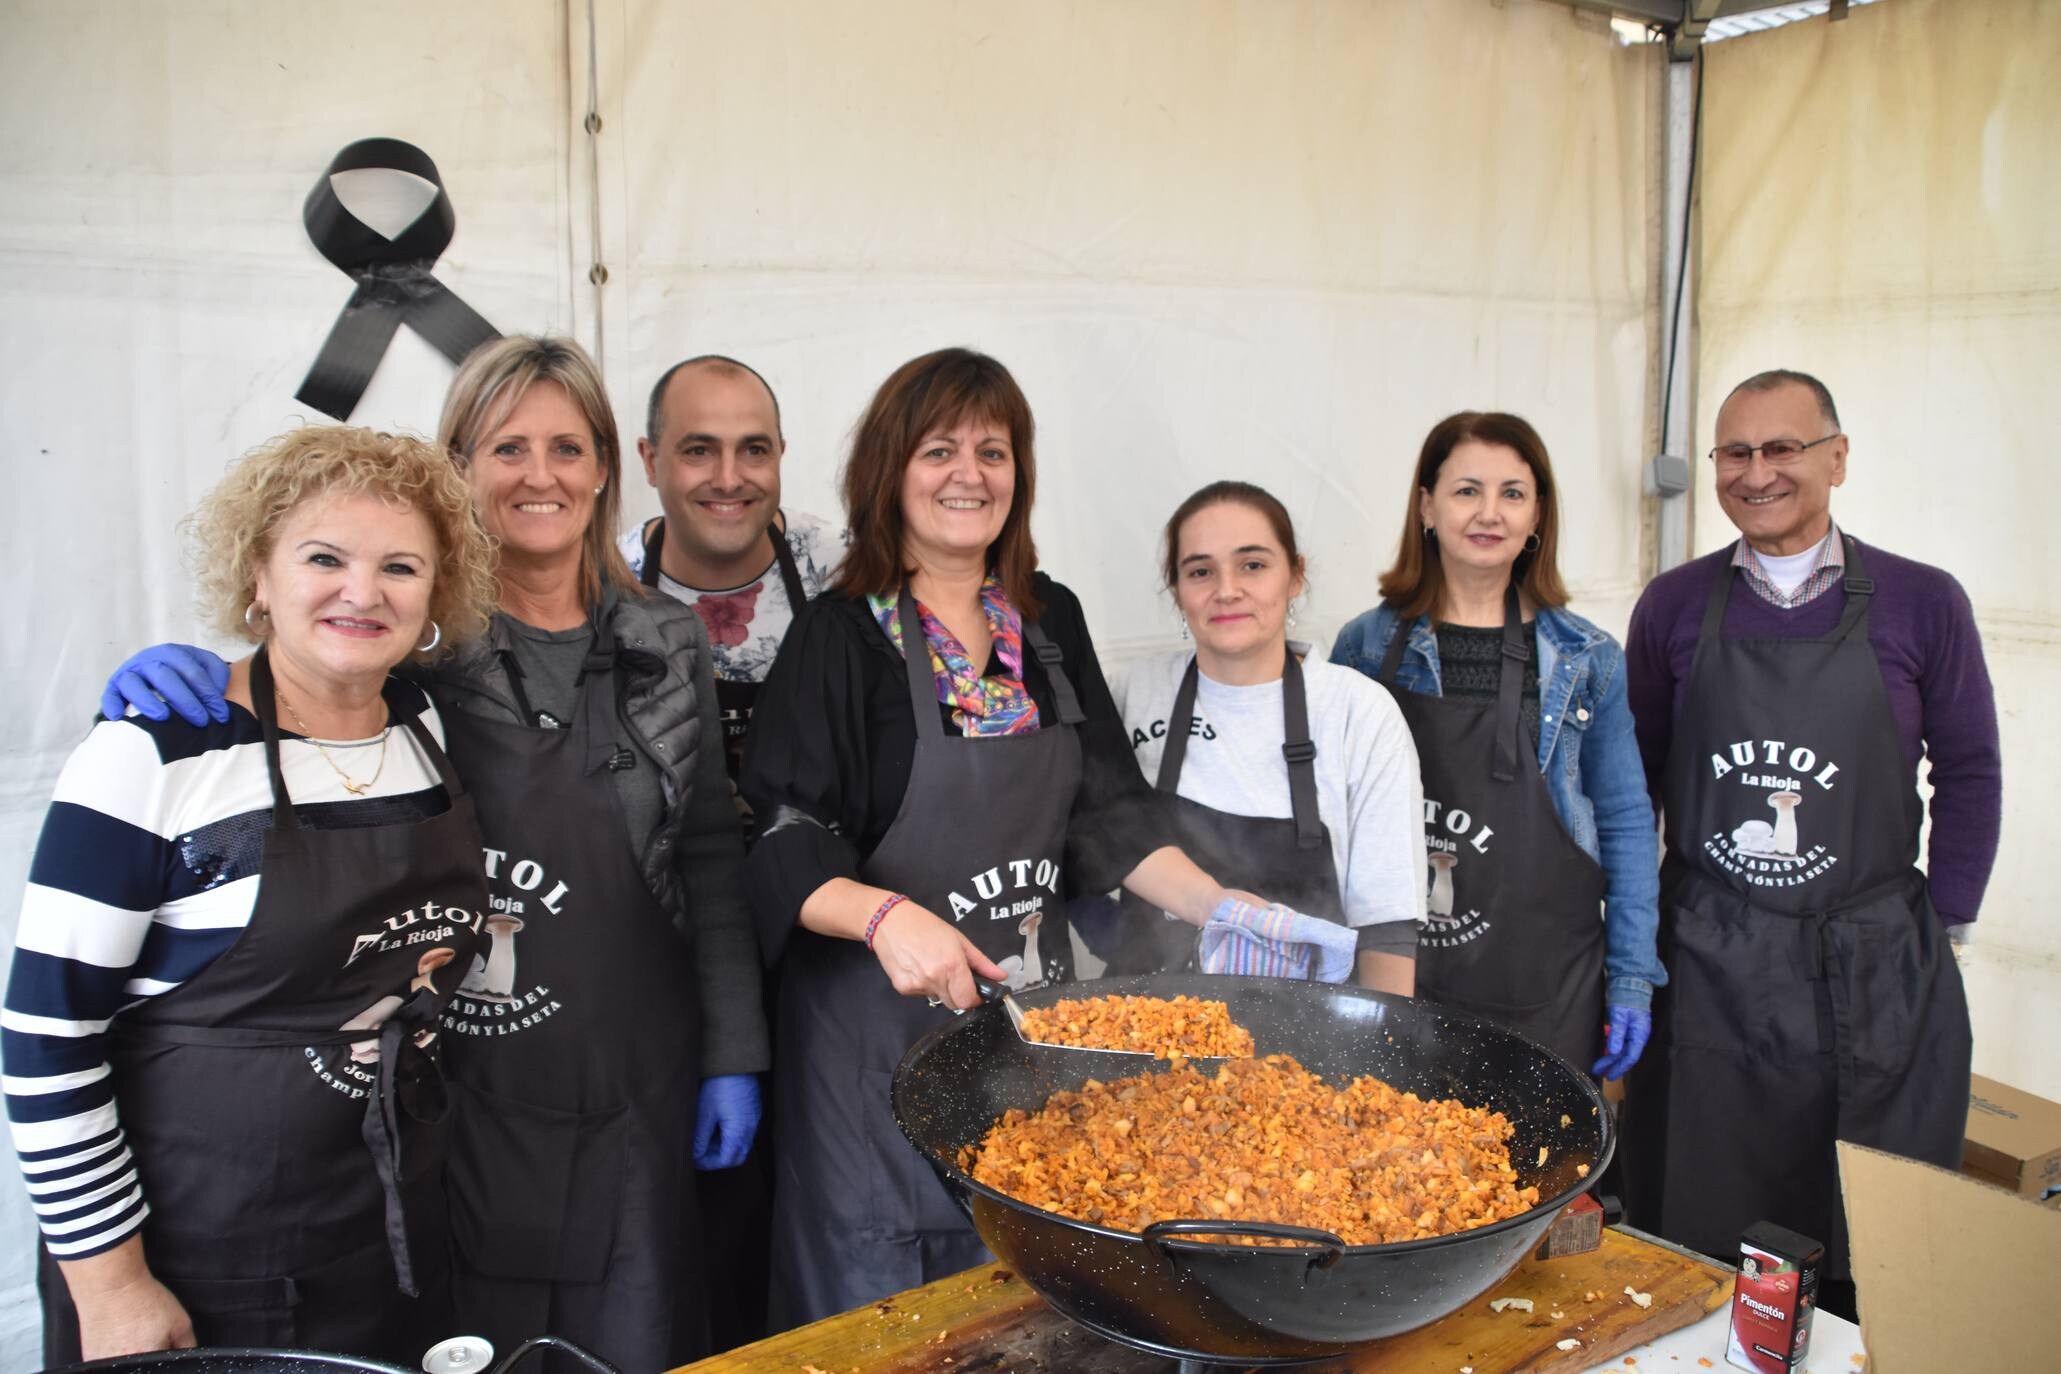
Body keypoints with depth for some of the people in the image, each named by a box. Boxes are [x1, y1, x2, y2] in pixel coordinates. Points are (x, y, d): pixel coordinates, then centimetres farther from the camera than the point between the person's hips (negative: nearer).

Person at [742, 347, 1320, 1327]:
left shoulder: (1051, 621, 6)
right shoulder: (842, 634, -11)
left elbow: (1108, 813, 7)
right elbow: (781, 852, -14)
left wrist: (1220, 907, -5)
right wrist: (885, 917, -31)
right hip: (882, 1030, -5)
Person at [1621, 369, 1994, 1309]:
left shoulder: (1921, 603, 0)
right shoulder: (1673, 606, 3)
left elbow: (1968, 774, 6)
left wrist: (1942, 926, 3)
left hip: (1872, 968, 0)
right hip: (1703, 963, 1)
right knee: (1691, 1244, 10)